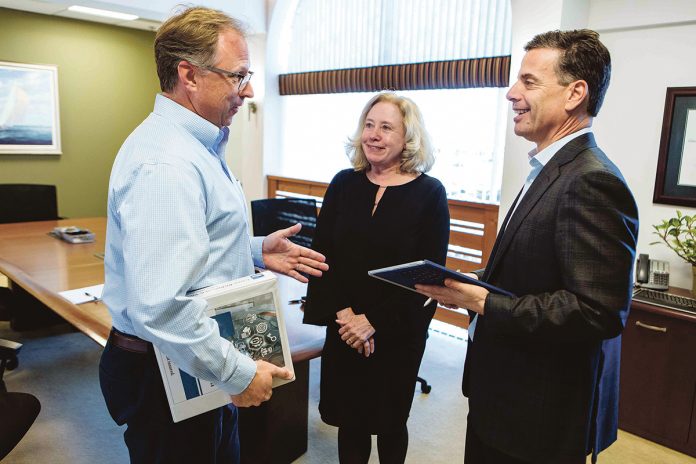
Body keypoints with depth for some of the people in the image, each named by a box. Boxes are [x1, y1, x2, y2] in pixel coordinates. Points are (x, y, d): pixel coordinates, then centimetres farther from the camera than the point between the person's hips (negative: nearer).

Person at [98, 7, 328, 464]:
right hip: (170, 374, -10)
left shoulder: (196, 143, 8)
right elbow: (160, 306, -34)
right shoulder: (165, 162, -27)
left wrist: (255, 251, 5)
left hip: (196, 360, 10)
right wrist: (239, 373, -23)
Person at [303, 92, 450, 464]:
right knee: (349, 418, 14)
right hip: (344, 328, 2)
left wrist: (375, 321, -15)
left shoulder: (430, 193, -8)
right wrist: (342, 312, -12)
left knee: (390, 421, 16)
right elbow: (321, 254, -1)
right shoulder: (344, 183, 0)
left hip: (399, 333, -2)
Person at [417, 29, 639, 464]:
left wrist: (484, 302, -24)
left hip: (540, 415, -8)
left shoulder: (593, 182, -23)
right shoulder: (551, 170, 8)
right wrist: (470, 287, 1)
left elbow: (597, 311, -28)